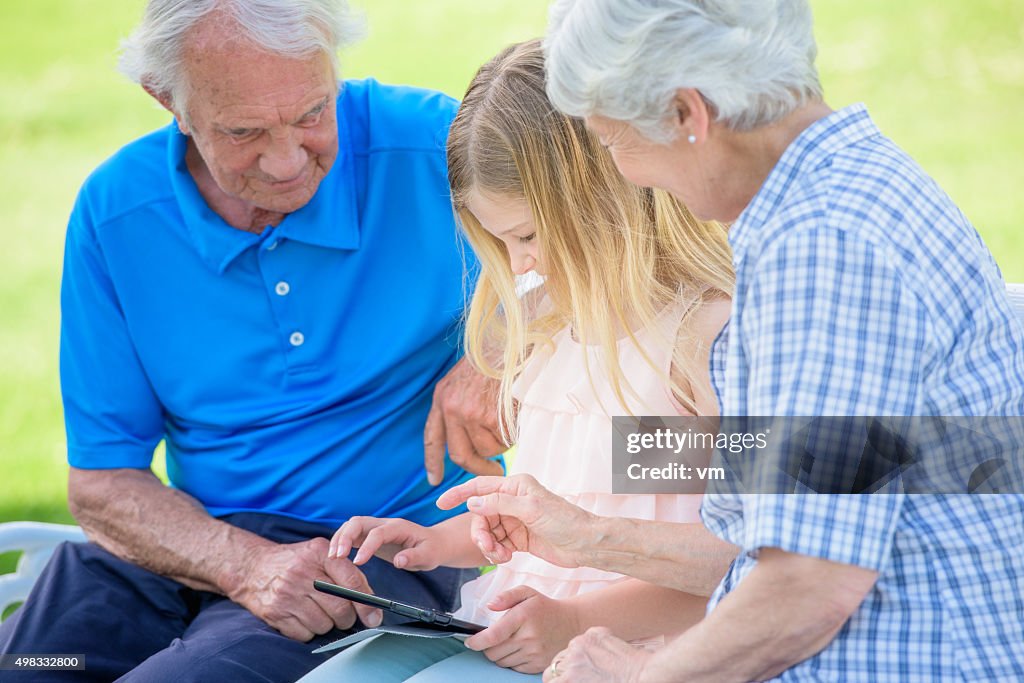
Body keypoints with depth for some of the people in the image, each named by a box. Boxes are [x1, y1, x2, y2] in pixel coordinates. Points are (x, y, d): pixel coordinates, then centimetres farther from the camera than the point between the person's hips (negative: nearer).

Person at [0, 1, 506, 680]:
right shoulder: (113, 212, -1)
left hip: (396, 555, -3)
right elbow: (103, 482, 1)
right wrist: (249, 566, -19)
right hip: (198, 548, 3)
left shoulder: (432, 147, -9)